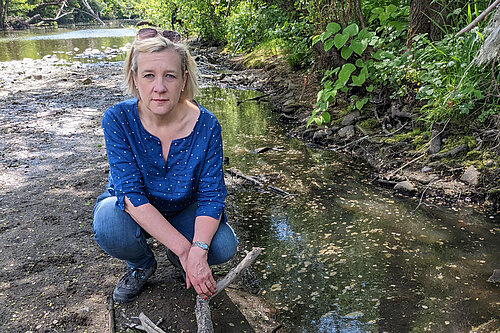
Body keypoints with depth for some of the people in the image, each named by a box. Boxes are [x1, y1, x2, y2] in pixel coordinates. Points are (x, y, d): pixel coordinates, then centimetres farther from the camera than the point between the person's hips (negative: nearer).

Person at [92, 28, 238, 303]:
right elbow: (130, 193, -30)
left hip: (183, 210, 1)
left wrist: (198, 250, -39)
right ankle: (141, 264, 3)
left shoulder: (205, 125, -22)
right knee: (109, 223, -33)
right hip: (135, 212, 0)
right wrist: (184, 248, -37)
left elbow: (212, 195, -21)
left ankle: (177, 258, 12)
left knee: (223, 246, -24)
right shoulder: (118, 119, -24)